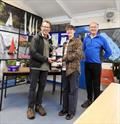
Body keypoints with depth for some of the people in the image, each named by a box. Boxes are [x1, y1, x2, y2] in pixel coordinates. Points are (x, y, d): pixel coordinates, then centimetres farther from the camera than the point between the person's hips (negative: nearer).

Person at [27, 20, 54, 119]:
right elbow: (33, 53, -15)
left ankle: (38, 105, 25)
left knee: (42, 86, 10)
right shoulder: (36, 38, -6)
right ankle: (30, 107, 16)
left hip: (45, 67, 6)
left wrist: (50, 59, 0)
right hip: (36, 66, -5)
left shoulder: (49, 39, 12)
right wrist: (46, 59, -15)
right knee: (33, 87, 2)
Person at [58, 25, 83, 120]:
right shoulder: (65, 43, 19)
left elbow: (78, 54, -14)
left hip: (74, 68, -7)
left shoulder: (78, 41, -1)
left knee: (73, 90, 2)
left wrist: (64, 58, -14)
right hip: (65, 68, 7)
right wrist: (61, 61, 4)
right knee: (65, 90, 13)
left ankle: (71, 111, 15)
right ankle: (65, 108, 27)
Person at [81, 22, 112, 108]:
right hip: (87, 64, 4)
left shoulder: (101, 39, -4)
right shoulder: (86, 39, 7)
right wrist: (85, 57, 12)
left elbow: (108, 51, 1)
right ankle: (89, 99, 29)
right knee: (88, 83, 13)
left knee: (96, 84, 3)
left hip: (96, 64, -4)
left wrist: (102, 58, 3)